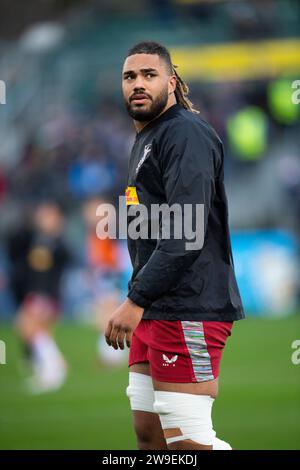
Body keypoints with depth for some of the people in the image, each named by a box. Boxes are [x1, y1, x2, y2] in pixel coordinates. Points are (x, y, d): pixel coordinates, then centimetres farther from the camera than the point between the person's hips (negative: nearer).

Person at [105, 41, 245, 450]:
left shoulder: (185, 134, -12)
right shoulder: (146, 140, 20)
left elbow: (185, 234, -21)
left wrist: (136, 300, -24)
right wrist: (140, 301, 18)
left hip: (189, 311, -10)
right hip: (155, 310, 10)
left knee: (188, 441, -13)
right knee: (149, 434, 8)